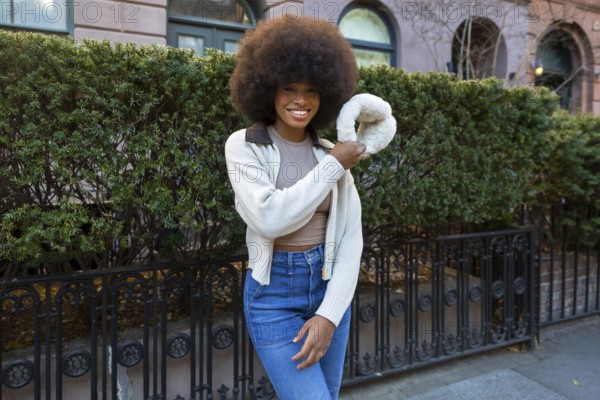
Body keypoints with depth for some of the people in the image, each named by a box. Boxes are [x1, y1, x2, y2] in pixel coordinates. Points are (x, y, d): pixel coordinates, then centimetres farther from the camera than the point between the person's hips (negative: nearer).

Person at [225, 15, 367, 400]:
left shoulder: (331, 153, 1)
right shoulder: (244, 145, -8)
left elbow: (351, 237, -2)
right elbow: (270, 218, -23)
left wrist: (329, 314, -10)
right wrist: (333, 166, -15)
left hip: (330, 287, 4)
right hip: (274, 294, -4)